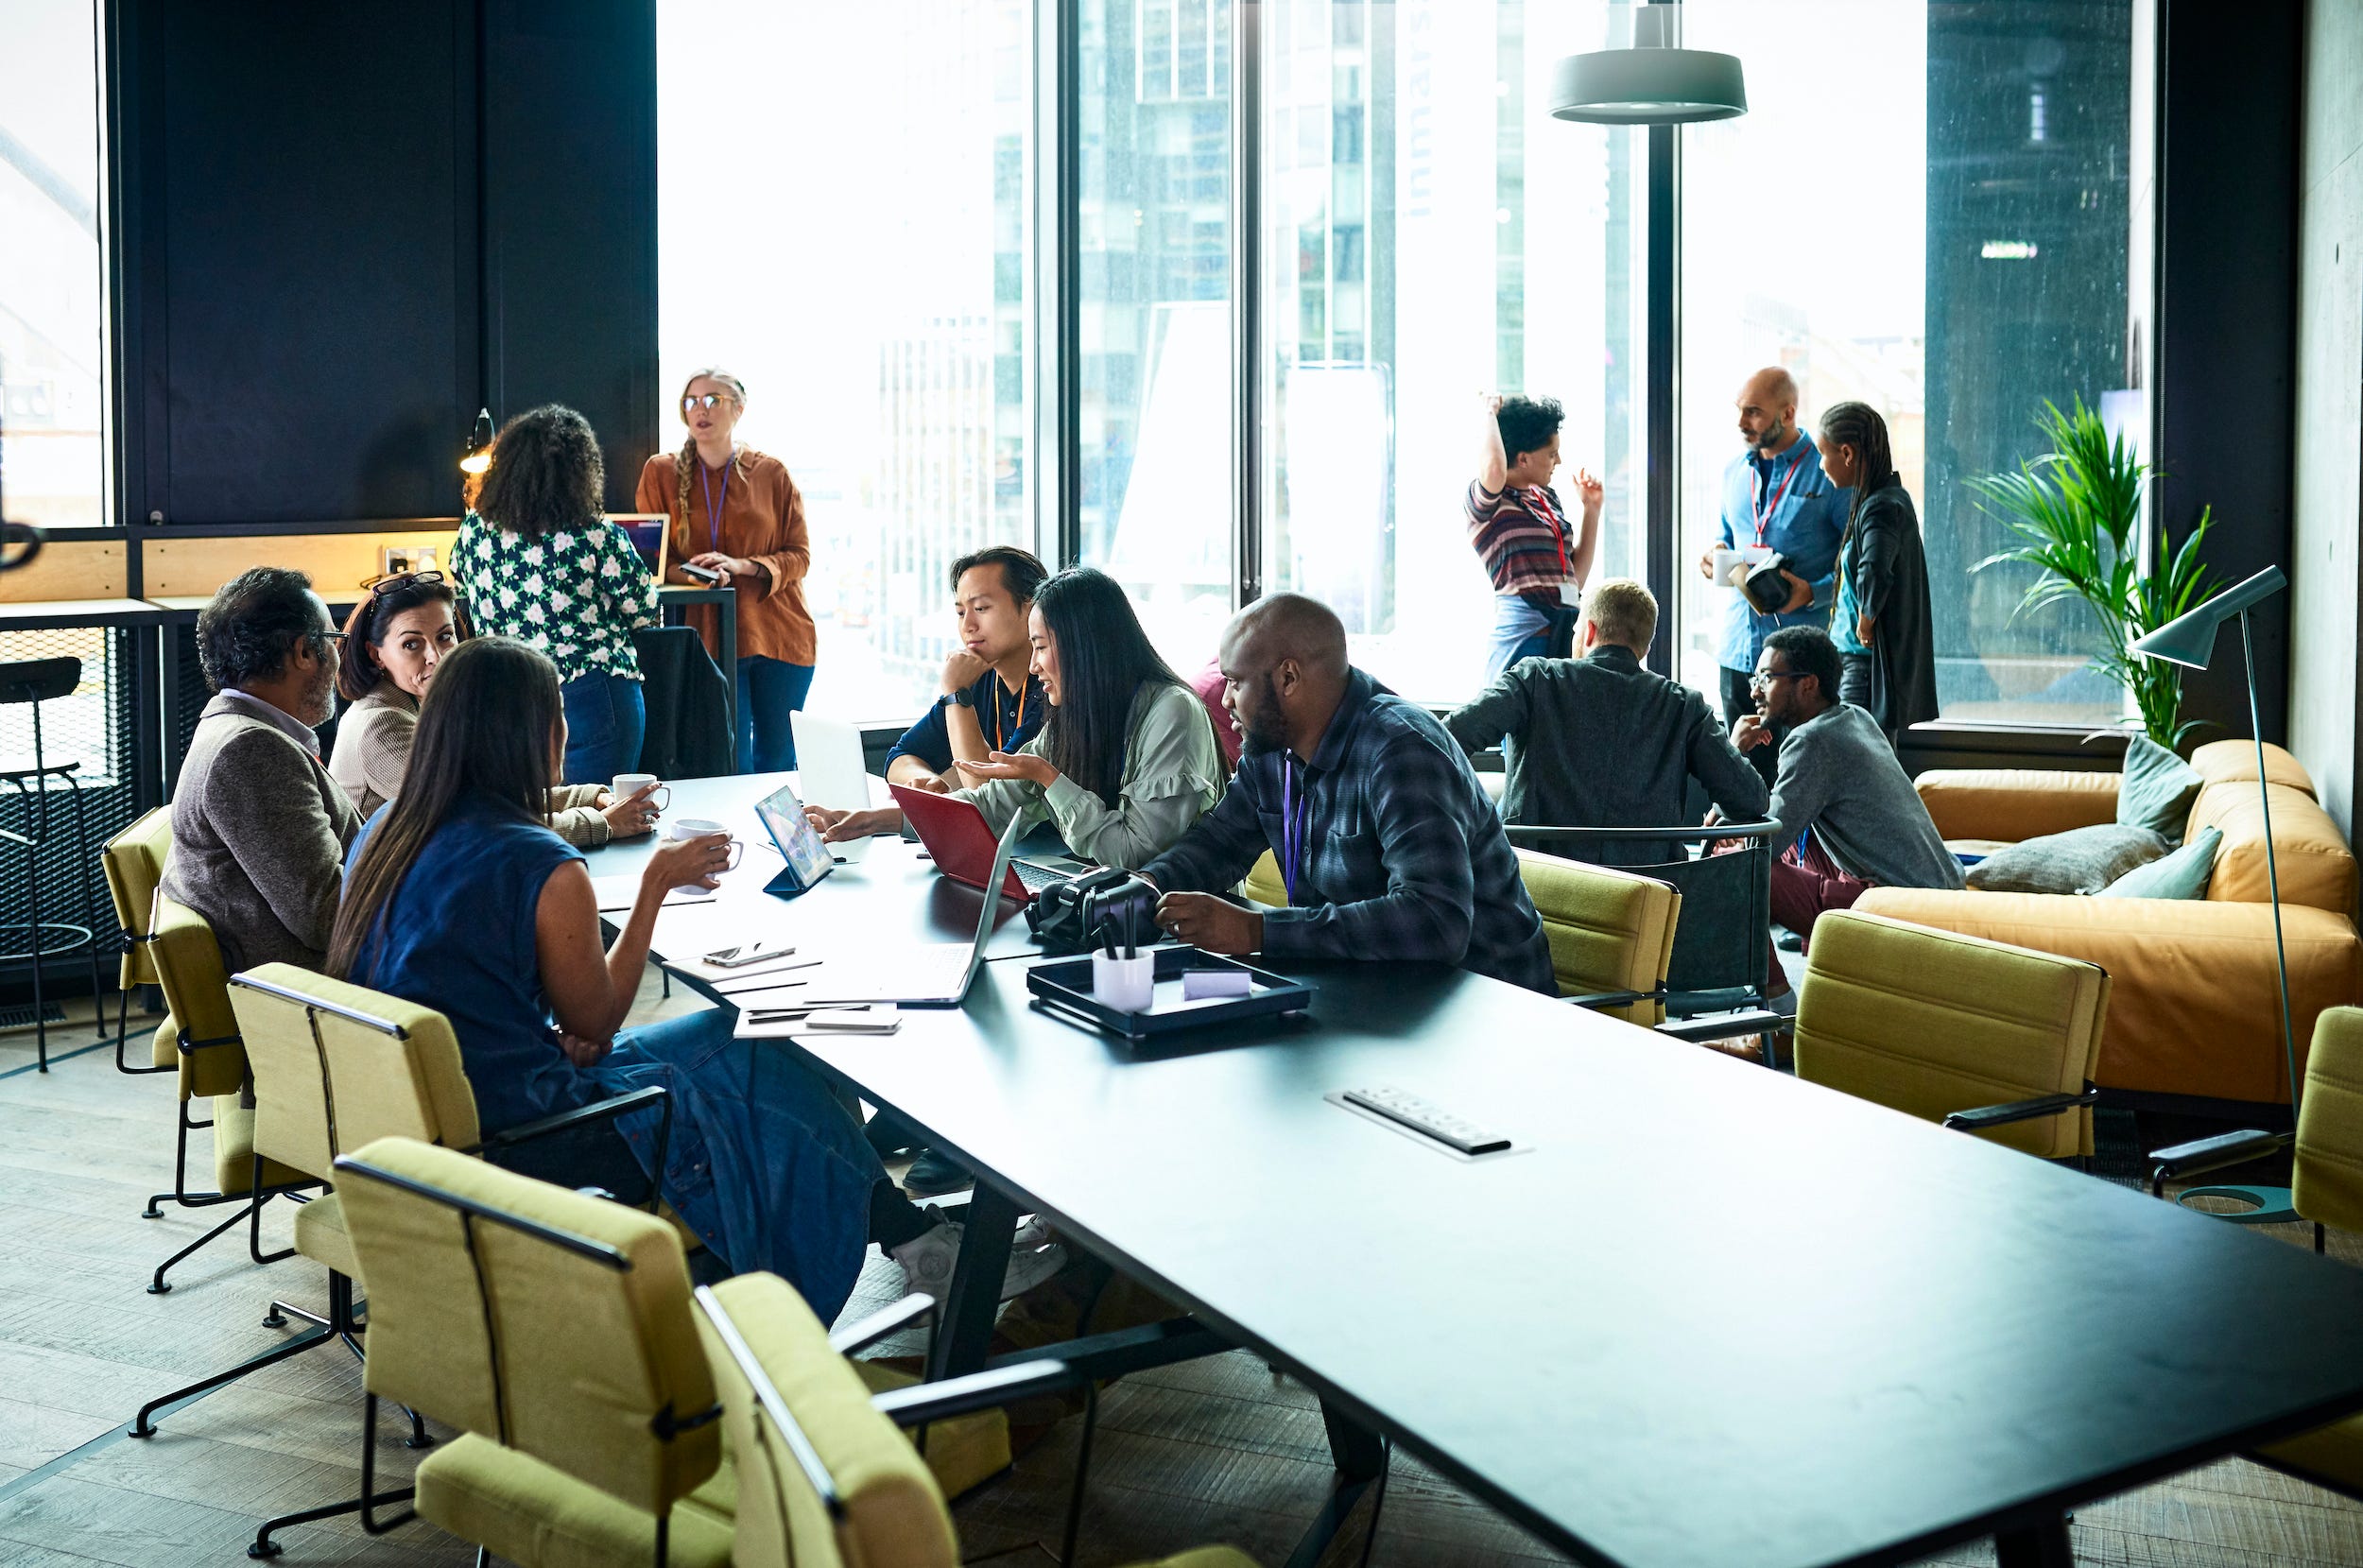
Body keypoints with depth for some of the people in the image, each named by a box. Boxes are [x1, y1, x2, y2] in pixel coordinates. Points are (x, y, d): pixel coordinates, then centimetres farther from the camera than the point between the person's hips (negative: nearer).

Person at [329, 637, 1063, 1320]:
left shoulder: (383, 835, 4)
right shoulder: (543, 868, -21)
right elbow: (594, 1022, -8)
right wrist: (657, 884, -3)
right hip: (510, 1134, -9)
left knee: (721, 1037, 19)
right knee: (780, 1090, 7)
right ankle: (914, 1237, 26)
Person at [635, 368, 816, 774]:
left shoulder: (771, 473, 5)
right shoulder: (661, 472, 6)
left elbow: (800, 556, 4)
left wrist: (742, 566, -14)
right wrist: (688, 573, -16)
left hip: (780, 635, 1)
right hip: (710, 635, -1)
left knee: (778, 762, 6)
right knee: (733, 767, -3)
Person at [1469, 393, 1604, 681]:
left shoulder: (1547, 498, 20)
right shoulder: (1485, 500, -2)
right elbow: (1494, 468, -29)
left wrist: (1592, 509, 17)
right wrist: (1490, 413, -10)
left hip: (1568, 632, 7)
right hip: (1523, 632, -7)